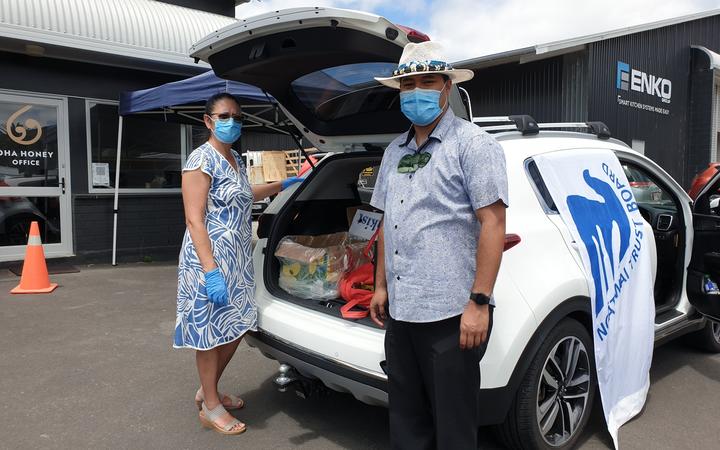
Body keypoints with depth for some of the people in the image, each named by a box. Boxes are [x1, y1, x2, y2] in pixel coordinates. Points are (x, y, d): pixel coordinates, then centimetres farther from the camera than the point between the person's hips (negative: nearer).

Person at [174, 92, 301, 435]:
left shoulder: (236, 160, 13)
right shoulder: (202, 159, -14)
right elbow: (194, 219, -20)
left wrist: (280, 185, 38)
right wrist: (210, 270, -27)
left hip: (238, 261, 9)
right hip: (211, 259, -9)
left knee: (235, 327, 16)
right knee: (211, 331, 3)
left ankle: (207, 390, 35)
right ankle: (211, 407, 20)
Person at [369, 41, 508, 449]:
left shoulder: (472, 144, -7)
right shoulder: (394, 152, 15)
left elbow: (493, 224, -13)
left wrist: (479, 302, -18)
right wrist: (382, 285, 18)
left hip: (451, 312, -7)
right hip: (400, 309, 7)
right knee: (406, 417, 19)